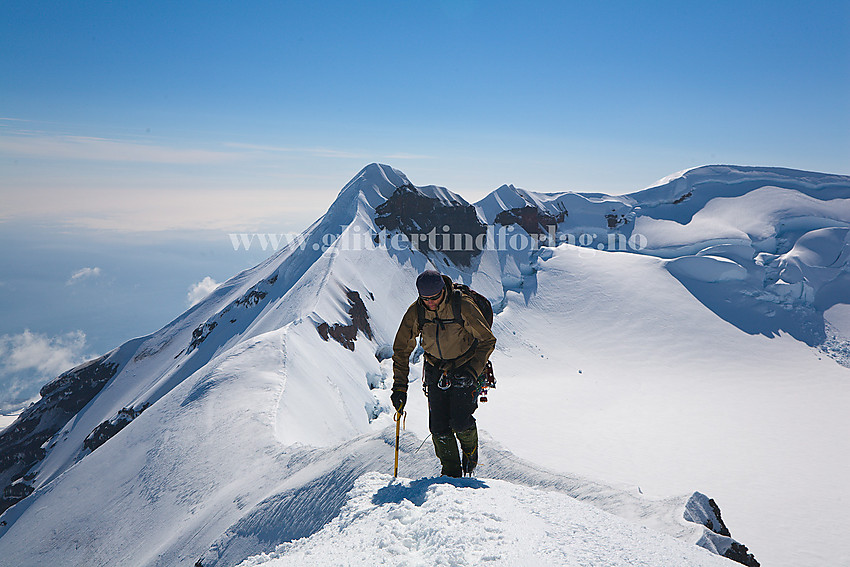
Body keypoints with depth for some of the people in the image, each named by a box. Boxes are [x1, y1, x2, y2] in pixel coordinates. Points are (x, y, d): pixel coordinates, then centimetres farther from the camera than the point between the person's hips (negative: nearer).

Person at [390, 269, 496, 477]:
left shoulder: (463, 306, -22)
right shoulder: (415, 312, -12)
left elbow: (488, 341, -12)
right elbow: (401, 350, -2)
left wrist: (473, 371, -23)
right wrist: (399, 387, -7)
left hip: (465, 368, -3)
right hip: (436, 369, 3)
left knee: (460, 423, -14)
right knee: (438, 428, -4)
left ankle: (470, 451, 21)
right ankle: (451, 471, 18)